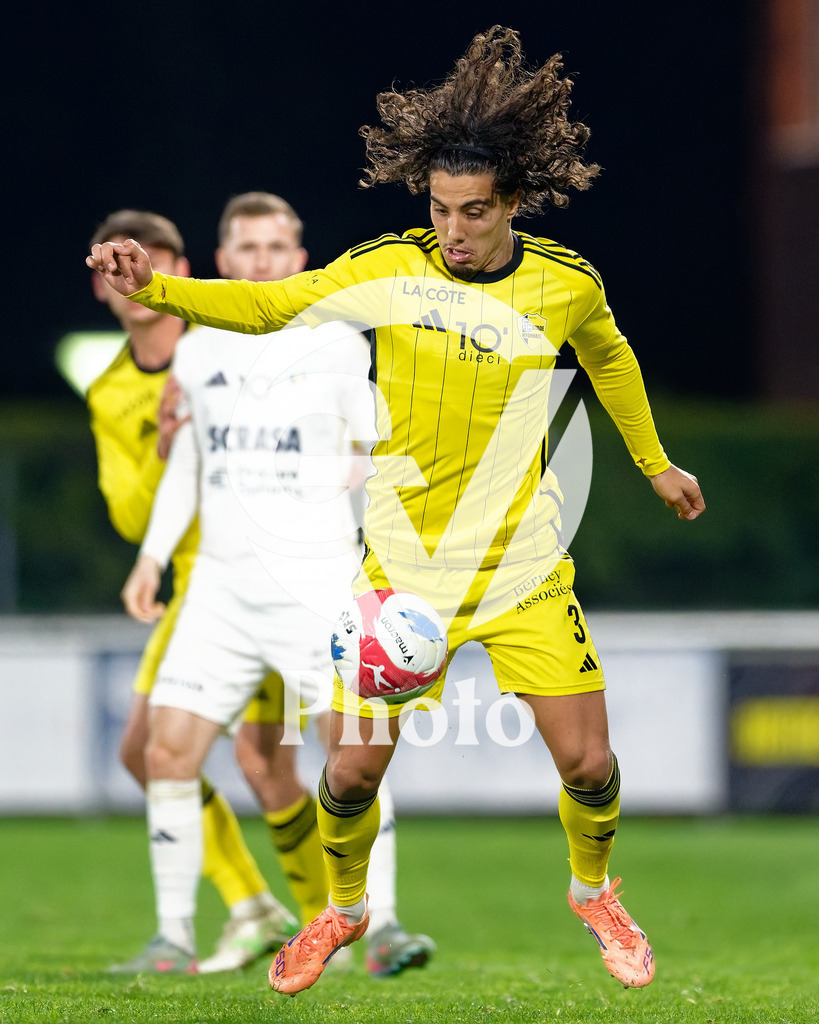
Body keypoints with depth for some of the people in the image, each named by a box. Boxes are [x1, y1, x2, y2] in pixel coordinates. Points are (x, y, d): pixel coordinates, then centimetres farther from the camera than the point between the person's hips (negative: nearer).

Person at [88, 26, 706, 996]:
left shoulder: (567, 285, -5)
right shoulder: (388, 270, -10)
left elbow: (609, 357, 15)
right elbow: (268, 305, -9)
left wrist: (655, 462, 28)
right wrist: (153, 286, -25)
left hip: (526, 568, 1)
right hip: (404, 562, -1)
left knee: (589, 765, -3)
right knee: (351, 772, -2)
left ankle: (593, 892, 29)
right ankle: (345, 907, 29)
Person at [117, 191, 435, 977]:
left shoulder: (337, 345, 2)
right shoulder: (197, 352, 11)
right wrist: (153, 555, 13)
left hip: (317, 578, -3)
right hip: (221, 581, 3)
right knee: (169, 751, -4)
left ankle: (379, 924, -11)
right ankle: (174, 935, 5)